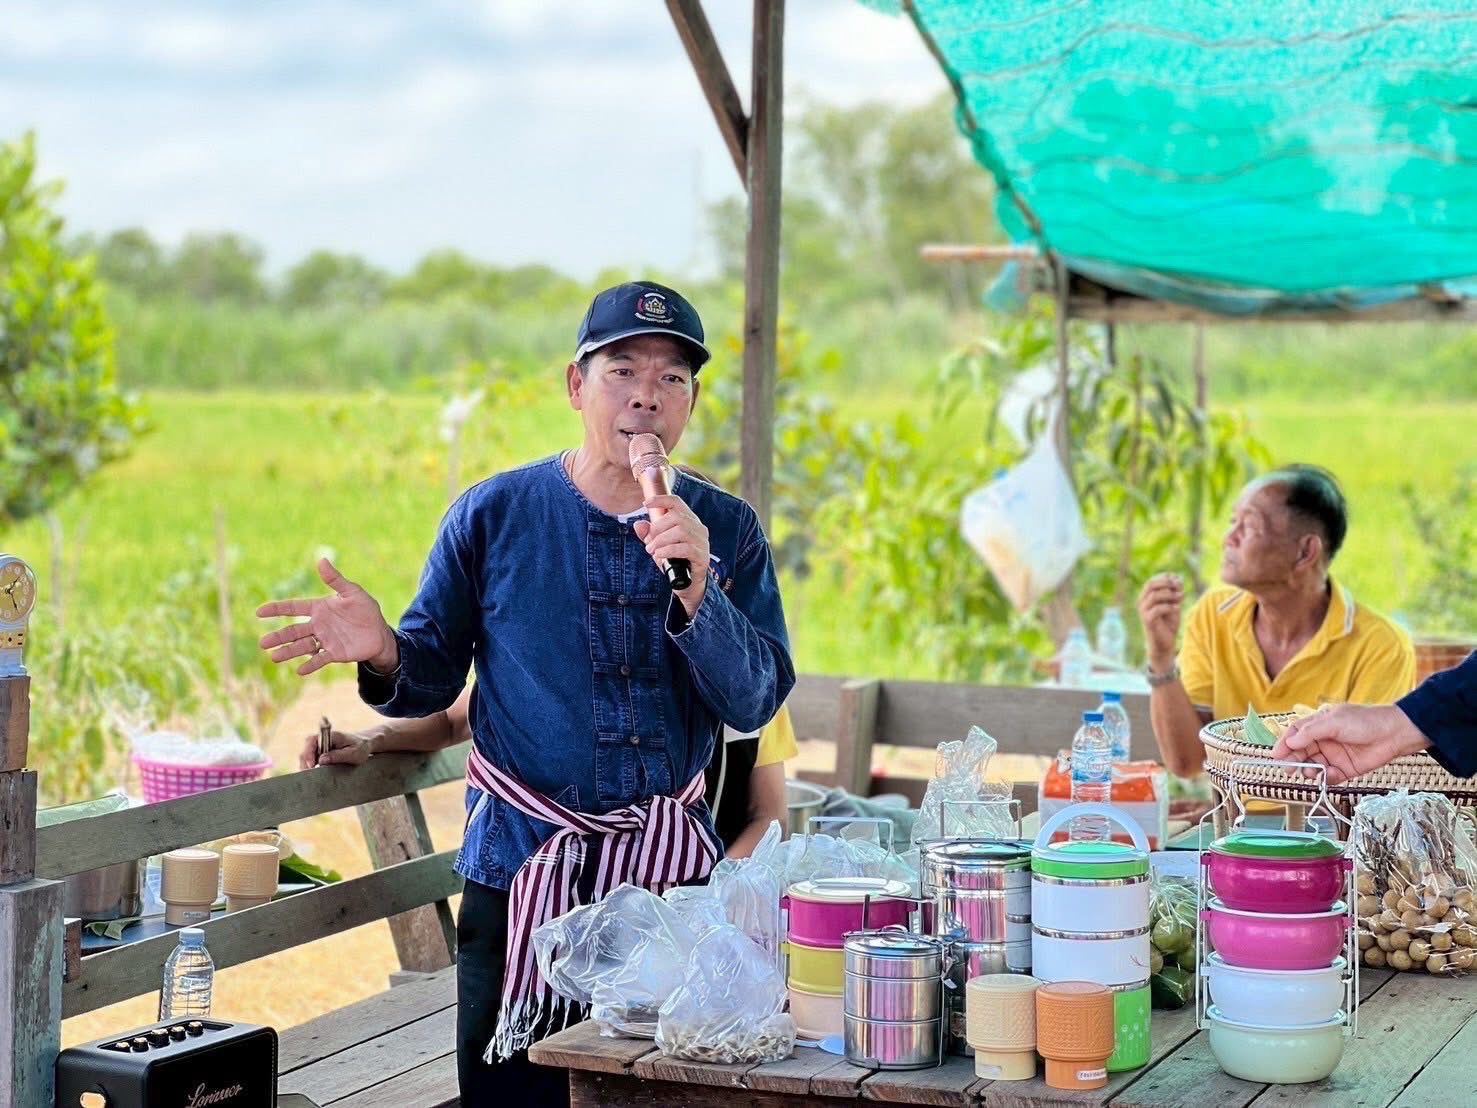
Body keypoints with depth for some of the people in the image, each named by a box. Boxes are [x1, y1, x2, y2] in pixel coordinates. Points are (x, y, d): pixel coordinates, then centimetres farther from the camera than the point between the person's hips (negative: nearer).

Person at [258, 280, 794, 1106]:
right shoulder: (494, 515, -1)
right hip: (522, 872, -1)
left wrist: (697, 587, -21)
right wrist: (382, 653, -19)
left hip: (674, 878, 2)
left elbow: (756, 703, -7)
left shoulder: (728, 531, 2)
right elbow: (434, 677, 3)